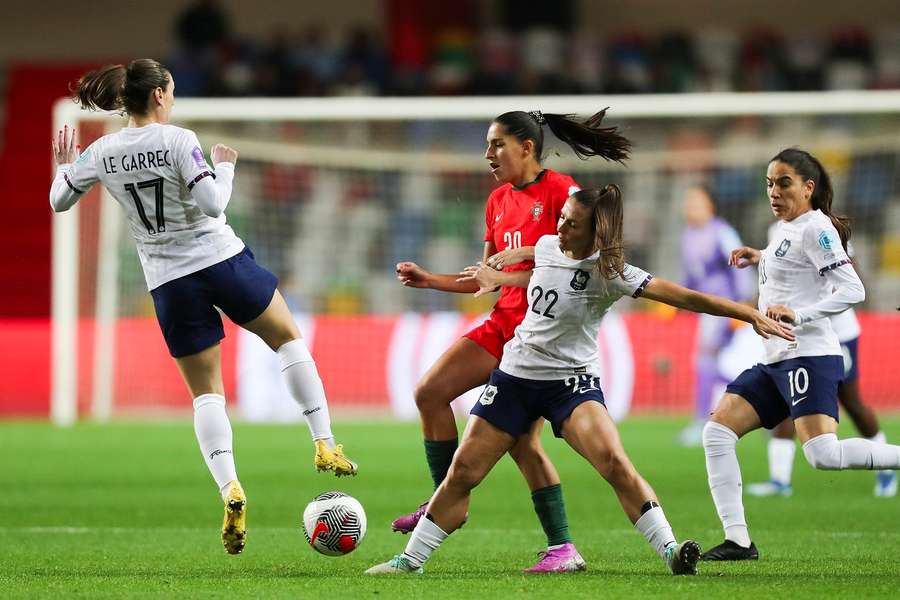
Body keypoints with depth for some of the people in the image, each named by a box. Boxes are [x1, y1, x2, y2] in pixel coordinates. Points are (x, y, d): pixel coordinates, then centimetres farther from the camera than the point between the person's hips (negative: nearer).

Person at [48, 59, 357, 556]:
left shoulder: (101, 153, -1)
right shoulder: (178, 141, -14)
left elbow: (59, 201, 10)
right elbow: (212, 204, -20)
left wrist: (64, 164, 29)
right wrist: (226, 165, -2)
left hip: (168, 283, 3)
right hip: (221, 259, -3)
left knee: (205, 391, 9)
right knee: (288, 338, 21)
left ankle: (229, 489, -13)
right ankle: (325, 445, 13)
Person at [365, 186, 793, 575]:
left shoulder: (607, 274, -18)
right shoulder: (546, 247, -1)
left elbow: (678, 296, -26)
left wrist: (750, 315, -31)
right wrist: (499, 281, 32)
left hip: (571, 382, -5)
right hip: (515, 374, 5)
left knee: (615, 463, -27)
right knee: (463, 472, 4)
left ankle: (670, 551, -26)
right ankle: (411, 559, 17)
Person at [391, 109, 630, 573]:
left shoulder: (559, 189, -10)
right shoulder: (499, 200, 14)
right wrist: (428, 280, 11)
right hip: (504, 322, 8)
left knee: (522, 440, -13)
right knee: (430, 392, 0)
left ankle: (563, 549, -5)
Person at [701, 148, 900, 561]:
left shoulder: (815, 228, -10)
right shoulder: (785, 229, 17)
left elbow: (852, 290, -18)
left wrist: (798, 315, -25)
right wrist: (761, 258, 27)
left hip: (809, 356, -10)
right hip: (777, 361, 10)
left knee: (824, 455, -27)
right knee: (717, 432, 4)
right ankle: (737, 541, 3)